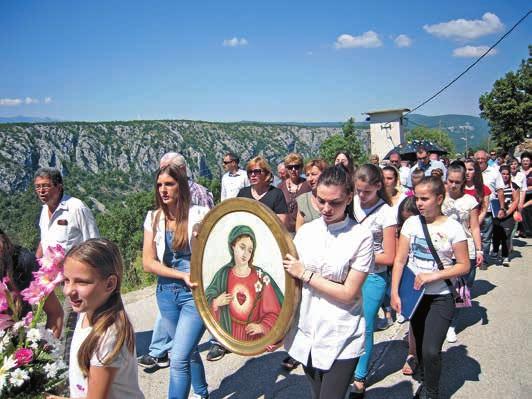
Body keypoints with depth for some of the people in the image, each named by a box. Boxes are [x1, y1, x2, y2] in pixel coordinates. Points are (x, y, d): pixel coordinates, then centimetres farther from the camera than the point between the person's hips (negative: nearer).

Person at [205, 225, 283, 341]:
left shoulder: (261, 277, -5)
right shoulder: (223, 274, 1)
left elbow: (273, 312, -1)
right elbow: (207, 301, 9)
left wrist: (263, 327, -15)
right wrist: (215, 303, -10)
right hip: (228, 336, 1)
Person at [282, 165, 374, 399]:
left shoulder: (361, 236, -12)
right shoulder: (306, 231, 0)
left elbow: (348, 293, -13)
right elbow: (290, 279, 5)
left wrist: (305, 274, -13)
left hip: (341, 339, -4)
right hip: (305, 333, 4)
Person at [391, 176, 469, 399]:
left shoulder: (452, 228, -10)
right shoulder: (411, 223, -2)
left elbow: (464, 266, -7)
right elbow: (400, 260, -1)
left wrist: (434, 275, -19)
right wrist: (394, 292, -6)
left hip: (440, 298, -3)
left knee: (431, 351, -9)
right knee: (421, 347, 17)